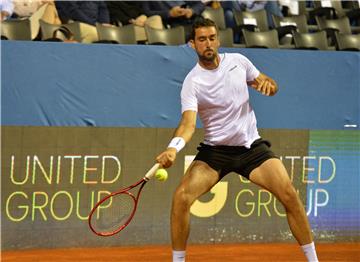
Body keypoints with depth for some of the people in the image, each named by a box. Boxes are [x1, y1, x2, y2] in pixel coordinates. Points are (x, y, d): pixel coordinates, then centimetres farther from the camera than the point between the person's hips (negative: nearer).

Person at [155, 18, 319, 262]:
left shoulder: (238, 61, -1)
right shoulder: (192, 83, -12)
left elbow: (269, 83, 12)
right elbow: (188, 123, -25)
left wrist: (268, 85, -13)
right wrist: (173, 148, -45)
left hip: (252, 146, 2)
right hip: (214, 150, -2)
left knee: (290, 195, -14)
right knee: (181, 197, -21)